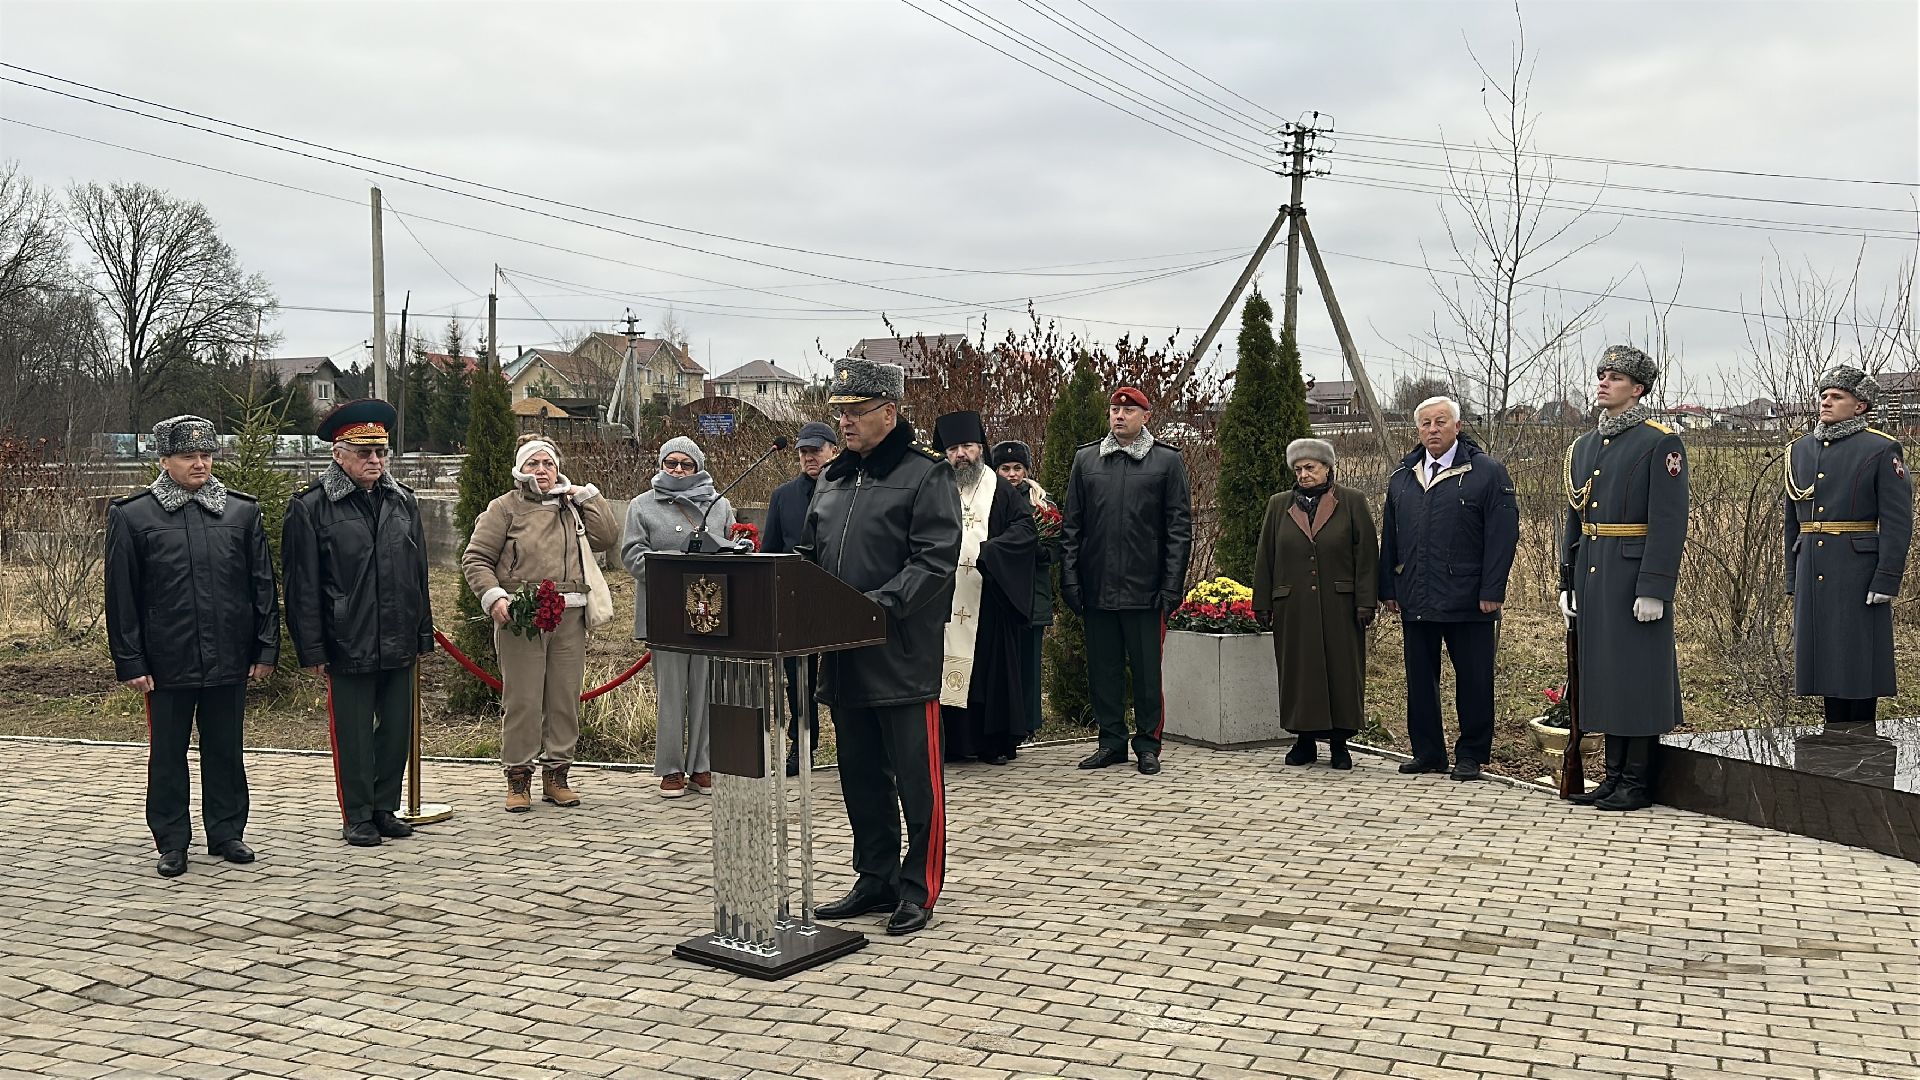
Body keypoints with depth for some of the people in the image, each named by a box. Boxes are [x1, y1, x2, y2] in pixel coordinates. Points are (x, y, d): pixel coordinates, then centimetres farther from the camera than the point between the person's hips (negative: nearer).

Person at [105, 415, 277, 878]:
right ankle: (171, 843, 19)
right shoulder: (131, 515, -2)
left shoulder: (242, 511, 4)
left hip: (229, 661, 2)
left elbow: (263, 584, 7)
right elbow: (121, 596, -1)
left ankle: (227, 833, 24)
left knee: (225, 751, 12)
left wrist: (265, 648, 3)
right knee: (167, 754, 8)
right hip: (167, 662, -2)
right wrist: (130, 662, -5)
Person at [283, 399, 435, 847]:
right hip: (347, 646, -5)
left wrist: (423, 635, 12)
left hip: (399, 644, 5)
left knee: (397, 728, 11)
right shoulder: (311, 508, -6)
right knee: (353, 734, 4)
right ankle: (357, 817, 17)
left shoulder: (403, 501, 9)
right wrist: (312, 650, -8)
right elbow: (302, 586, -6)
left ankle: (386, 809, 25)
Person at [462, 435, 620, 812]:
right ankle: (518, 777, 7)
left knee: (565, 697, 6)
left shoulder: (573, 507, 18)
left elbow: (607, 537, 6)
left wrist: (585, 495, 6)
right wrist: (494, 597, -14)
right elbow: (475, 559, 1)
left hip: (569, 618, 4)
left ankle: (556, 773, 16)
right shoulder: (505, 508, 5)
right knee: (522, 699, -2)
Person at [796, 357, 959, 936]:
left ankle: (919, 888, 12)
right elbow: (809, 555, 22)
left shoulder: (926, 476, -7)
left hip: (903, 655, -7)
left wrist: (878, 605, -24)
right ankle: (875, 878, 27)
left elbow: (935, 561, -16)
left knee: (916, 775, 1)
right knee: (861, 774, 15)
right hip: (843, 657, 7)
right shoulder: (832, 480, 16)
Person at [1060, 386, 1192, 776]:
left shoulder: (1167, 461, 3)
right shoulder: (1085, 459, 10)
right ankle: (1111, 741, 20)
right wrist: (1070, 579, 2)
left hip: (1145, 589, -3)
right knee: (1102, 669, 9)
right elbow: (1072, 526, 11)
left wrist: (1172, 586, -7)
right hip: (1098, 589, 3)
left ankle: (1147, 744, 14)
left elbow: (1179, 529, 0)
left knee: (1147, 670, 3)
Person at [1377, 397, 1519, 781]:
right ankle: (1428, 753, 21)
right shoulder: (1402, 477, 13)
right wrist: (1388, 589, 11)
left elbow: (1503, 535, -7)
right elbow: (1389, 538, 17)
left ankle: (1471, 756, 14)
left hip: (1468, 601, -5)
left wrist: (1492, 591, -13)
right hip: (1416, 601, 5)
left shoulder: (1487, 472, -3)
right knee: (1420, 680, 10)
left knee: (1473, 681, 2)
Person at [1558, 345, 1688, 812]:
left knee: (1638, 674, -2)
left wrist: (1653, 589, -19)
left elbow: (1669, 523, -14)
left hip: (1636, 578, -7)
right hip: (1593, 579, 7)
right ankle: (1615, 775, 19)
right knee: (1602, 673, 11)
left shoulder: (1661, 443, -8)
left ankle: (1638, 782, 6)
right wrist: (1568, 582, 13)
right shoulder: (1583, 447, 14)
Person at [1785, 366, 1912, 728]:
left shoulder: (1883, 450, -5)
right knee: (1827, 659, 10)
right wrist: (1794, 580, 14)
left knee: (1858, 659, -2)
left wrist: (1886, 580, -15)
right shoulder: (1800, 450, 12)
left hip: (1859, 573, -6)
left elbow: (1898, 520, -9)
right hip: (1813, 574, 6)